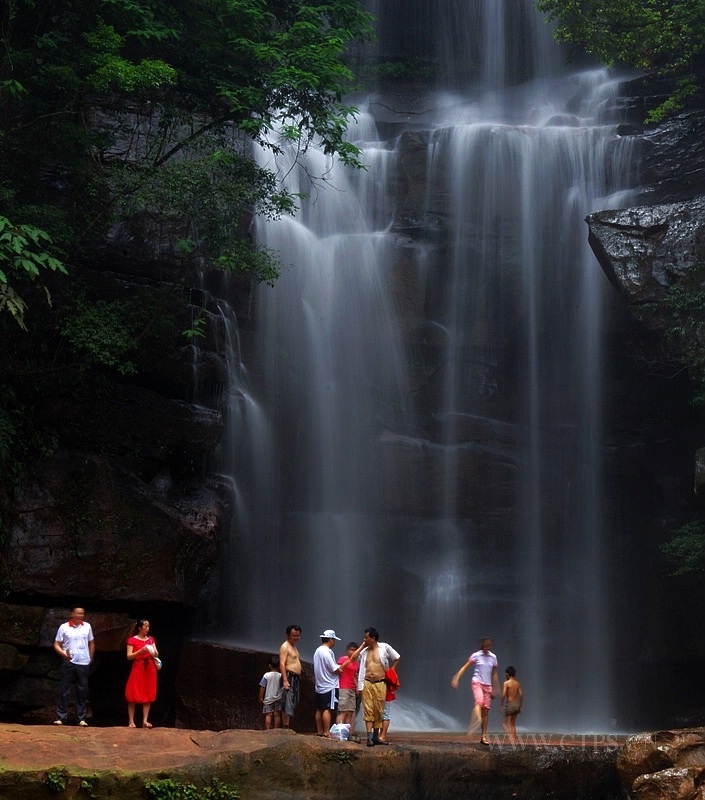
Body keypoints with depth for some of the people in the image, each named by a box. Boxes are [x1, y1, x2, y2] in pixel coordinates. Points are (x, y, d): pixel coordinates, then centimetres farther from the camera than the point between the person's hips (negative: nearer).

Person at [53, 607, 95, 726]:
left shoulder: (87, 626, 7)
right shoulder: (64, 627, -1)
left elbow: (91, 643, 16)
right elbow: (57, 644, 0)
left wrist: (90, 658, 12)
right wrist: (64, 654, -16)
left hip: (83, 664, 2)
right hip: (68, 663, -2)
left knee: (83, 691, 3)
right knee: (64, 690, -2)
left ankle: (82, 718, 8)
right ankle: (61, 717, 2)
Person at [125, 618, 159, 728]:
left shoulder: (151, 639, 11)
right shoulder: (132, 640, -2)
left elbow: (156, 655, 10)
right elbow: (129, 656, -8)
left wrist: (153, 651, -11)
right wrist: (141, 651, -18)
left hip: (150, 669, 4)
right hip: (137, 669, -4)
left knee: (148, 695, 1)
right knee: (134, 695, -4)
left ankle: (145, 720, 2)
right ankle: (131, 721, -1)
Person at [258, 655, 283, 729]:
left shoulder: (266, 675, -7)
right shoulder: (280, 676, -4)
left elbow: (262, 687, -4)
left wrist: (261, 697, 4)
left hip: (268, 699, -1)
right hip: (278, 698, 1)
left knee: (268, 715, -2)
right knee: (277, 715, 4)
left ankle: (268, 730, -7)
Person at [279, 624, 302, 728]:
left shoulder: (294, 647, 22)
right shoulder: (285, 647, -7)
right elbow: (282, 664, -16)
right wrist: (285, 680, -24)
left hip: (296, 678, 10)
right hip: (289, 677, -10)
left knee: (293, 705, 8)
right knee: (288, 705, -14)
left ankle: (287, 726, 10)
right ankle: (285, 728, -17)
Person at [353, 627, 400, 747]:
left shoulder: (384, 647, 1)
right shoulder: (364, 651, 10)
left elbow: (396, 658, 11)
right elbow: (353, 657, -2)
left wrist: (390, 671, 8)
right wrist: (362, 646, 1)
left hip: (380, 683, -2)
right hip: (367, 683, 2)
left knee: (379, 711, 4)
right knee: (368, 710, -5)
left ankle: (376, 736, 13)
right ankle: (369, 737, -8)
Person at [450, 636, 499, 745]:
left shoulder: (493, 657, 10)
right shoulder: (476, 656, -1)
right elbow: (464, 667, -4)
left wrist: (495, 689, 18)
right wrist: (456, 679, -15)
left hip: (487, 685, 4)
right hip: (477, 682, -4)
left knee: (486, 710, 0)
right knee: (479, 701, -32)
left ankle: (483, 736, 3)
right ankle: (476, 721, -49)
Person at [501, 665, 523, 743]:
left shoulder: (506, 683, -9)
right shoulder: (518, 683, 6)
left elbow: (503, 694, -16)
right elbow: (521, 695, 4)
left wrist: (502, 705, -8)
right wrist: (520, 706, 11)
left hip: (509, 704, -6)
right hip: (516, 705, 6)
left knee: (505, 723, 2)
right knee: (513, 724, 15)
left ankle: (511, 738, -16)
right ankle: (514, 740, 14)